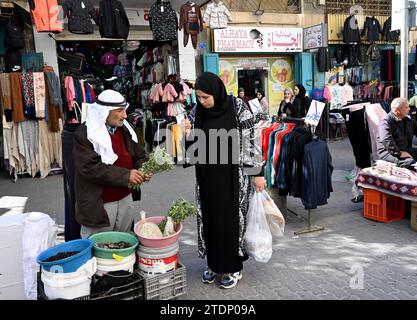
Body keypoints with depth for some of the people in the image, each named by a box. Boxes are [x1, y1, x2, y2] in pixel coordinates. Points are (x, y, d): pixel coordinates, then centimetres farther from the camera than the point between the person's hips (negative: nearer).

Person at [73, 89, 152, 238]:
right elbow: (91, 167, -22)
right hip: (98, 203, -6)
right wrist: (126, 175, -24)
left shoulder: (125, 129, 7)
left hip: (126, 198, 6)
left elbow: (139, 156, 15)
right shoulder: (84, 134, -13)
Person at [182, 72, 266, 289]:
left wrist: (258, 172, -10)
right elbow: (196, 147, 7)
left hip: (234, 175, -4)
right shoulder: (199, 112, 2)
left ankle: (234, 267, 22)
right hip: (208, 176, 4)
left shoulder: (237, 107, -11)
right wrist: (189, 135, -14)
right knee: (210, 219, 11)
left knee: (232, 219, 4)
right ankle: (214, 263, 30)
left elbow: (251, 140, -9)